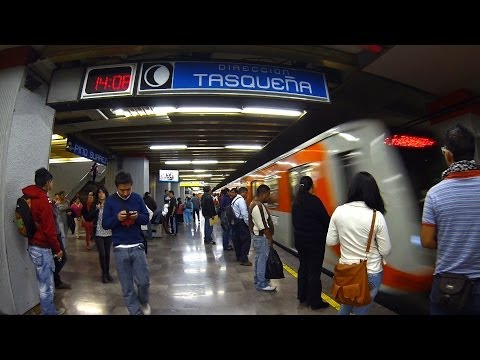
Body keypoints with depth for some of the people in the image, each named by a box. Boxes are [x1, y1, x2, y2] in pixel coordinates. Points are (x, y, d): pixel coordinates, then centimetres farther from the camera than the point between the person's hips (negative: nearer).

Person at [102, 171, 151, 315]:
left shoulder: (137, 198, 2)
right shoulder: (110, 200, 0)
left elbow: (147, 218, 4)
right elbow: (105, 224, 0)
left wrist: (138, 216, -17)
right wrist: (117, 218, -19)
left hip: (137, 246, 0)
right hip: (120, 249, 0)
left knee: (144, 281, 3)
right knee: (127, 287, 7)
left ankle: (144, 302, 34)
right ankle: (136, 312, 24)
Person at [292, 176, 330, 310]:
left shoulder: (296, 202, 3)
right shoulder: (315, 201, -18)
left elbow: (295, 221, 8)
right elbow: (326, 219, -12)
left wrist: (300, 232, 15)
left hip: (300, 239, 7)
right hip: (315, 240, -7)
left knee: (303, 267, 19)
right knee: (314, 270, 4)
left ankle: (302, 296, 31)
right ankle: (315, 301, 16)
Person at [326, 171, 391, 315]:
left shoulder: (339, 211, -11)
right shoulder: (376, 216, -19)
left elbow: (330, 241, -3)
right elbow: (386, 250, -10)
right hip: (371, 273, -2)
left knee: (346, 305, 28)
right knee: (361, 310, 18)